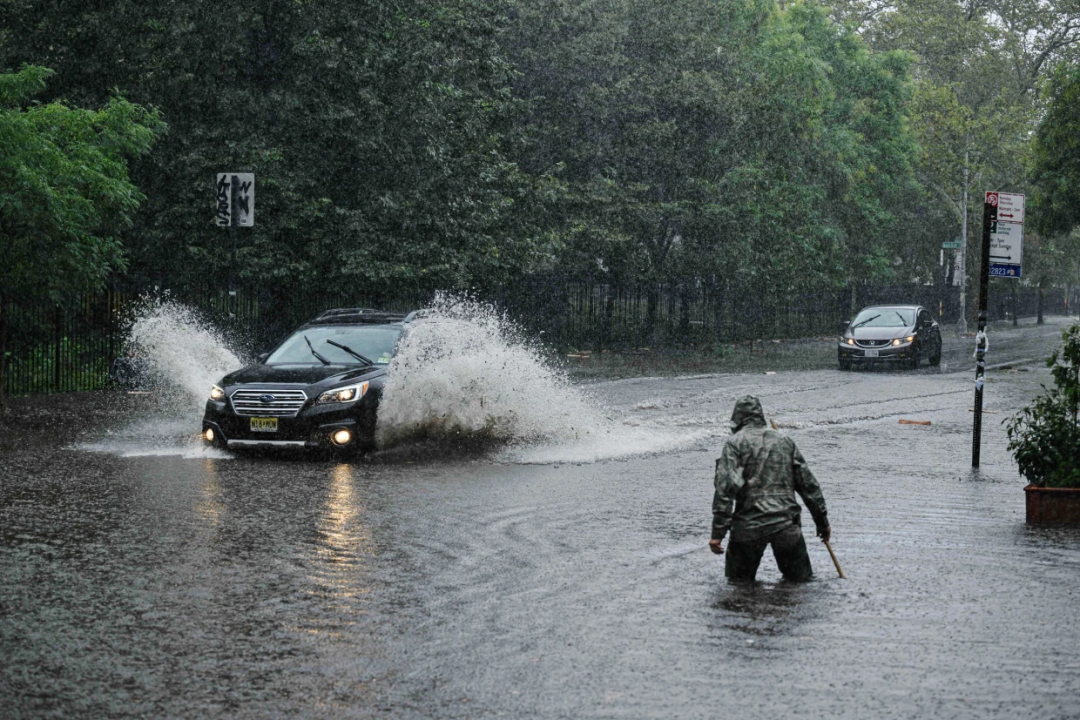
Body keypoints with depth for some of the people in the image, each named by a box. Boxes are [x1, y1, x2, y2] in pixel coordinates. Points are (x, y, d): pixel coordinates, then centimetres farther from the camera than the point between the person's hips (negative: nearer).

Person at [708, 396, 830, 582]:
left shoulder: (735, 443, 1)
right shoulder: (785, 442, 15)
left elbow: (726, 487, -10)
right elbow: (808, 484, 16)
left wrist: (718, 533, -13)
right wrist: (822, 521, 24)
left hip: (749, 526, -3)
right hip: (787, 525, 3)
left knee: (738, 580, 12)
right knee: (800, 578, 14)